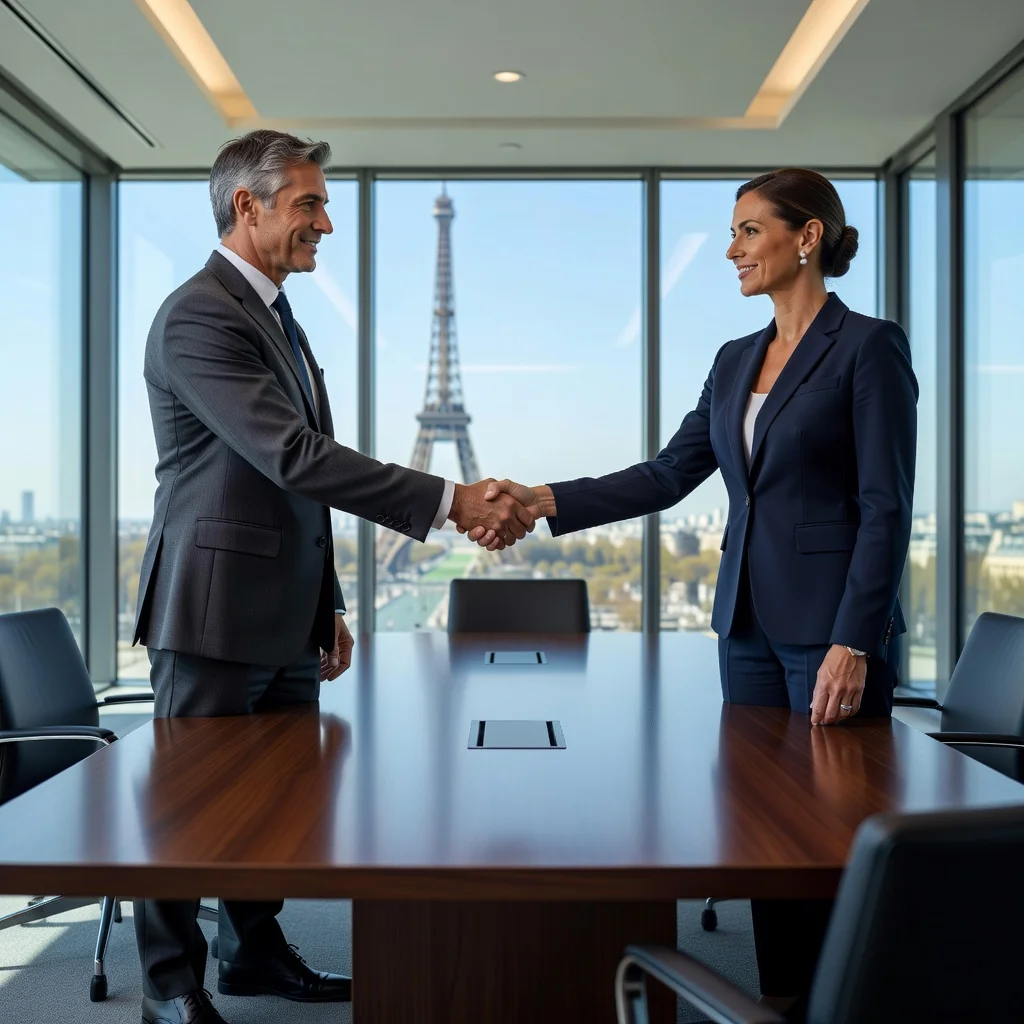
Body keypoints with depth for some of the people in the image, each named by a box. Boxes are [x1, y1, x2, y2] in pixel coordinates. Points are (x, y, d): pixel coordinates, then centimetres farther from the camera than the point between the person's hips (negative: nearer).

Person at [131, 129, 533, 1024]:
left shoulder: (278, 317, 16)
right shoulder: (198, 316, -15)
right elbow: (294, 456, -24)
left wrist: (328, 605, 18)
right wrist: (449, 502, -25)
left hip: (285, 616, 9)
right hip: (214, 612, -8)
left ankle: (254, 950, 32)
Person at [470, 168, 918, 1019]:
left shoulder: (869, 347, -8)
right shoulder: (735, 360, 13)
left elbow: (886, 507, -13)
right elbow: (671, 475, 7)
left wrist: (852, 644, -18)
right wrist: (546, 501, -4)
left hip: (832, 627, -7)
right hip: (749, 621, 7)